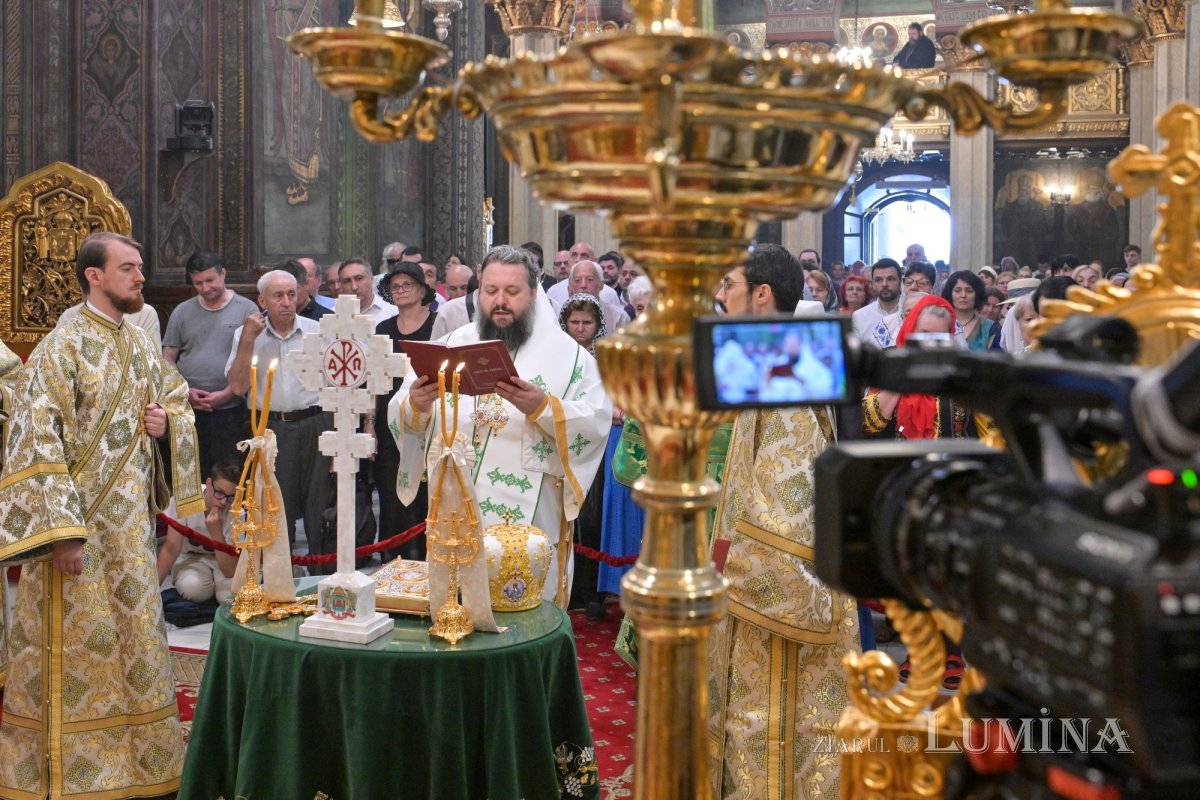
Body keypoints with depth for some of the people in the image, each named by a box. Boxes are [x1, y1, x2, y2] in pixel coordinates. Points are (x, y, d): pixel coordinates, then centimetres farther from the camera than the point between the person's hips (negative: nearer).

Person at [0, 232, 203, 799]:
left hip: (130, 524, 7)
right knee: (77, 644, 2)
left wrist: (167, 421, -3)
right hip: (77, 521, -7)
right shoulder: (61, 349, -13)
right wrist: (61, 531, -23)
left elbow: (178, 401, 22)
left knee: (132, 641, 15)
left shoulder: (142, 346, 9)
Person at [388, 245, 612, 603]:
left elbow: (597, 422, -10)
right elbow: (401, 417, 6)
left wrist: (543, 407, -25)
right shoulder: (452, 345, 9)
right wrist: (416, 406, -16)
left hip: (530, 517, -2)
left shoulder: (567, 352, 1)